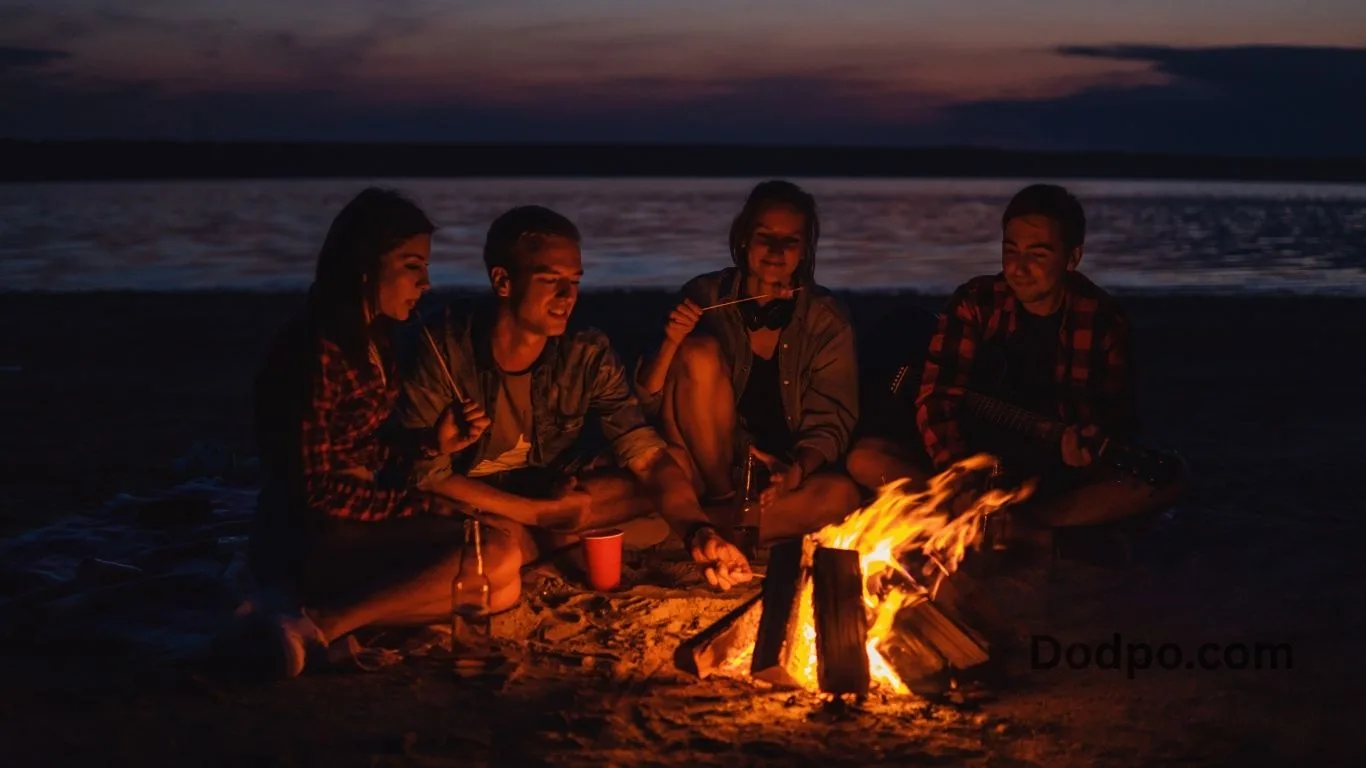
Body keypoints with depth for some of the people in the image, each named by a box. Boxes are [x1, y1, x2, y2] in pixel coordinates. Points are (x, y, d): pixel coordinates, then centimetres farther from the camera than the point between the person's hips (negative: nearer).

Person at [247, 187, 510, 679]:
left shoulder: (370, 343, 9)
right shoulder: (315, 353, -20)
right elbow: (317, 490, -19)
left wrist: (433, 443, -1)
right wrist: (424, 507, -14)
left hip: (357, 527, 10)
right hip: (308, 540, -10)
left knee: (502, 590, 4)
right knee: (496, 557, -20)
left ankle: (326, 602, -2)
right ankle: (319, 625, -22)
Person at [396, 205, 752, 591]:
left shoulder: (588, 355, -14)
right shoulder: (445, 345, -22)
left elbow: (648, 457, -20)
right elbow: (424, 472, -21)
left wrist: (698, 530, -41)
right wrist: (540, 512, -26)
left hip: (551, 494, 4)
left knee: (654, 494, -16)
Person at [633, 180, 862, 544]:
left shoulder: (826, 319, -3)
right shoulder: (706, 296, -5)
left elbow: (830, 422, -5)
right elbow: (646, 403, -5)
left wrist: (796, 472, -25)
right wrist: (671, 343, -25)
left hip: (778, 474, 1)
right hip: (704, 465, -1)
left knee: (840, 495, -32)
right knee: (701, 351, -24)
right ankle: (720, 499, -15)